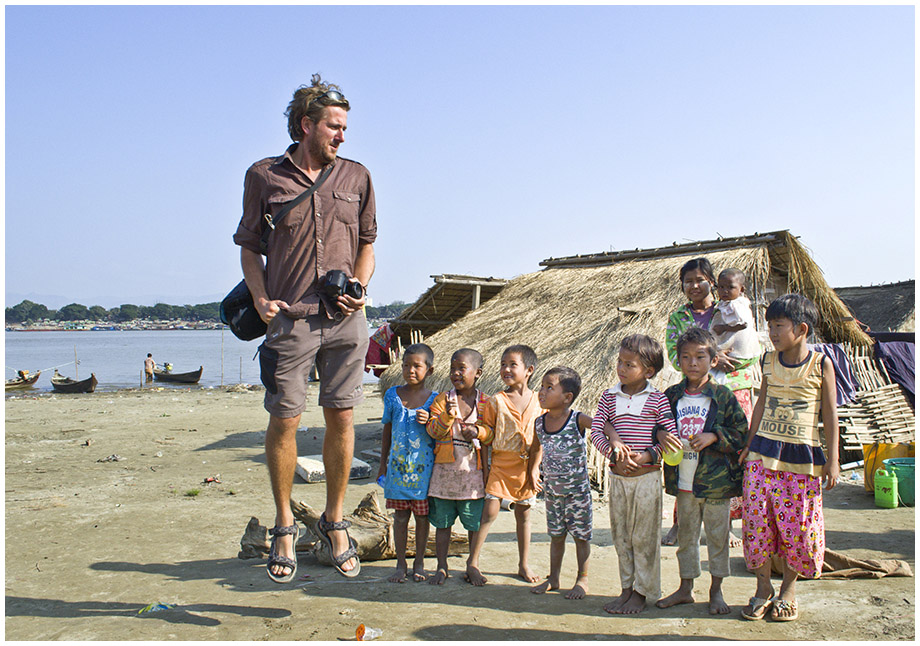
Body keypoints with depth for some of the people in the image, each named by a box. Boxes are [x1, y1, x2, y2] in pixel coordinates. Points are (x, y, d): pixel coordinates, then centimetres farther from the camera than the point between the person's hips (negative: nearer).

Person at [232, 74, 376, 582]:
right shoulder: (264, 177, 5)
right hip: (288, 318, -2)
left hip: (345, 320, 2)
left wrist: (358, 288, -2)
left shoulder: (356, 177, 11)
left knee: (341, 418, 3)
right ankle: (284, 527, 20)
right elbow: (249, 247, 9)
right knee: (283, 421, 1)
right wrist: (260, 298, -7)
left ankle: (334, 522, 21)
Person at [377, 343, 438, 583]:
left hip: (424, 467, -1)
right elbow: (387, 431, 10)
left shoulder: (434, 399, -2)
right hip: (398, 465, 1)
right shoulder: (392, 395, 3)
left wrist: (428, 422, -18)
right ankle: (401, 563, 20)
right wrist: (383, 464, 11)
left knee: (422, 516, 7)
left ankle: (419, 563, 22)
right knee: (401, 516, 7)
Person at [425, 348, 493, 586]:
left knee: (475, 523, 7)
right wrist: (448, 415, -24)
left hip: (473, 471, 0)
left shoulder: (485, 403, 2)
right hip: (444, 470, 1)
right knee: (442, 521, 8)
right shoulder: (441, 399, 2)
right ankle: (442, 567, 22)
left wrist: (478, 432, -18)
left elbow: (492, 434, 1)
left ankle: (473, 566, 24)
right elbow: (434, 431, -7)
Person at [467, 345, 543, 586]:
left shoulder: (539, 401, 0)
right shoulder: (496, 401, -4)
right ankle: (472, 564, 5)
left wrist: (534, 469, -3)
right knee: (490, 511, -5)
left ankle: (524, 564, 26)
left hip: (526, 466, 2)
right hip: (500, 464, -2)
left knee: (523, 514, 12)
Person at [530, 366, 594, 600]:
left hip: (577, 489, -4)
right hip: (552, 489, 4)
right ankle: (553, 578, 28)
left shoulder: (577, 420, -17)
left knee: (581, 535, 8)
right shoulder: (539, 423, -2)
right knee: (556, 536, 16)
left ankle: (582, 580, 22)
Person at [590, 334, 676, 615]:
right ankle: (627, 588, 27)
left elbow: (671, 437, -7)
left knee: (643, 537, 4)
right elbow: (596, 431, -2)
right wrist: (613, 449, -19)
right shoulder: (609, 397, 3)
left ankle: (642, 592, 18)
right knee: (621, 536, 12)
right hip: (617, 476, 4)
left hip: (646, 476, -3)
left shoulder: (657, 399, -6)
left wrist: (646, 456, -19)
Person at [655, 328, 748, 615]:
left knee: (717, 535, 9)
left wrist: (713, 436, -18)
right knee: (686, 535, 15)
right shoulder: (671, 395, 3)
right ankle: (685, 587, 29)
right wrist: (660, 435, -13)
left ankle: (716, 589, 25)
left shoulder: (723, 396, -6)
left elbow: (741, 433, -5)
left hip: (715, 481, -3)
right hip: (683, 482, 3)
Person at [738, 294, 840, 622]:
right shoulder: (769, 361, 5)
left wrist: (833, 460, -3)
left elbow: (830, 414, -2)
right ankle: (763, 588, 18)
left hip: (803, 458, -3)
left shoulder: (821, 364, -5)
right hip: (764, 452, 3)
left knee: (797, 523, 2)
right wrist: (750, 445, 13)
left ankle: (788, 588, 23)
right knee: (757, 520, 2)